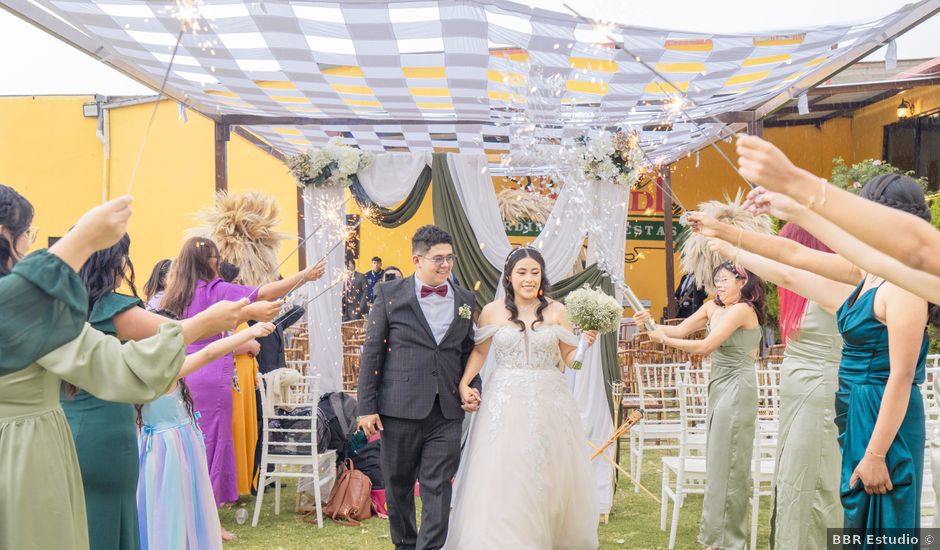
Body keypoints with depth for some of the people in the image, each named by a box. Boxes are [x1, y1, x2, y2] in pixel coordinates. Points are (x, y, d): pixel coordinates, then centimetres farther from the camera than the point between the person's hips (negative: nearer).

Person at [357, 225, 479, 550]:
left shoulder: (465, 300, 10)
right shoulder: (390, 294, 0)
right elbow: (372, 353, -1)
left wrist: (473, 388, 1)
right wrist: (367, 407, -5)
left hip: (447, 413, 2)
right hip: (400, 410, -1)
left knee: (438, 489, -2)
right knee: (399, 486, 13)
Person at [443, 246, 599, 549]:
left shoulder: (556, 311, 2)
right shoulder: (492, 311, 2)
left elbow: (570, 359, 5)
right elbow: (479, 352, 13)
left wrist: (585, 343, -13)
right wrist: (464, 384, 1)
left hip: (549, 401, 1)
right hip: (506, 402, 0)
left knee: (550, 477, 7)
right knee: (503, 480, -2)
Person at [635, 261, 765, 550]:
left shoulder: (742, 309, -15)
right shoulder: (713, 307, 9)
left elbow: (705, 346, -19)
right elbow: (680, 330, 6)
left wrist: (664, 339, -14)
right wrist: (651, 323, -9)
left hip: (737, 388, -8)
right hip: (719, 386, 8)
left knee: (728, 463, -1)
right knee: (718, 461, 12)